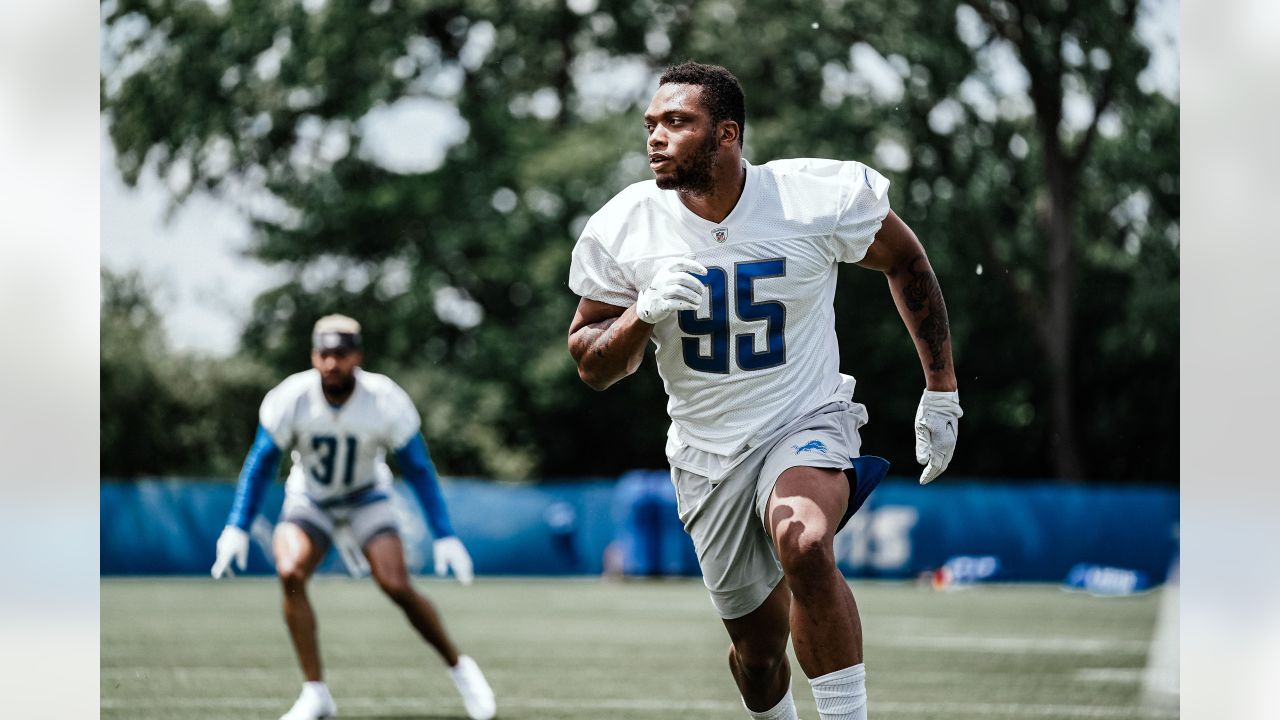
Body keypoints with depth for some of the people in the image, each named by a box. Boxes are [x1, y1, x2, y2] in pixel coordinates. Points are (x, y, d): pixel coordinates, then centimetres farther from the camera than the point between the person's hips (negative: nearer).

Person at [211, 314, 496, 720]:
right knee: (290, 573, -26)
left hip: (366, 500, -1)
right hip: (309, 500, 1)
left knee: (396, 586, -19)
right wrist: (236, 529, -19)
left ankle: (459, 668, 5)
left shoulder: (385, 402, -24)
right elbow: (261, 464, -13)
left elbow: (418, 470, -14)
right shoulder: (291, 399, -24)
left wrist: (444, 536, -16)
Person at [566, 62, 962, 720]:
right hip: (708, 455, 3)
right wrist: (643, 314, -23)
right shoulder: (621, 230, -10)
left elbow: (905, 263, 3)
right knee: (759, 647, 11)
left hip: (807, 425, -3)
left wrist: (941, 389, 5)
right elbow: (591, 366, -1)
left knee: (802, 542, -36)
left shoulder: (821, 197, -16)